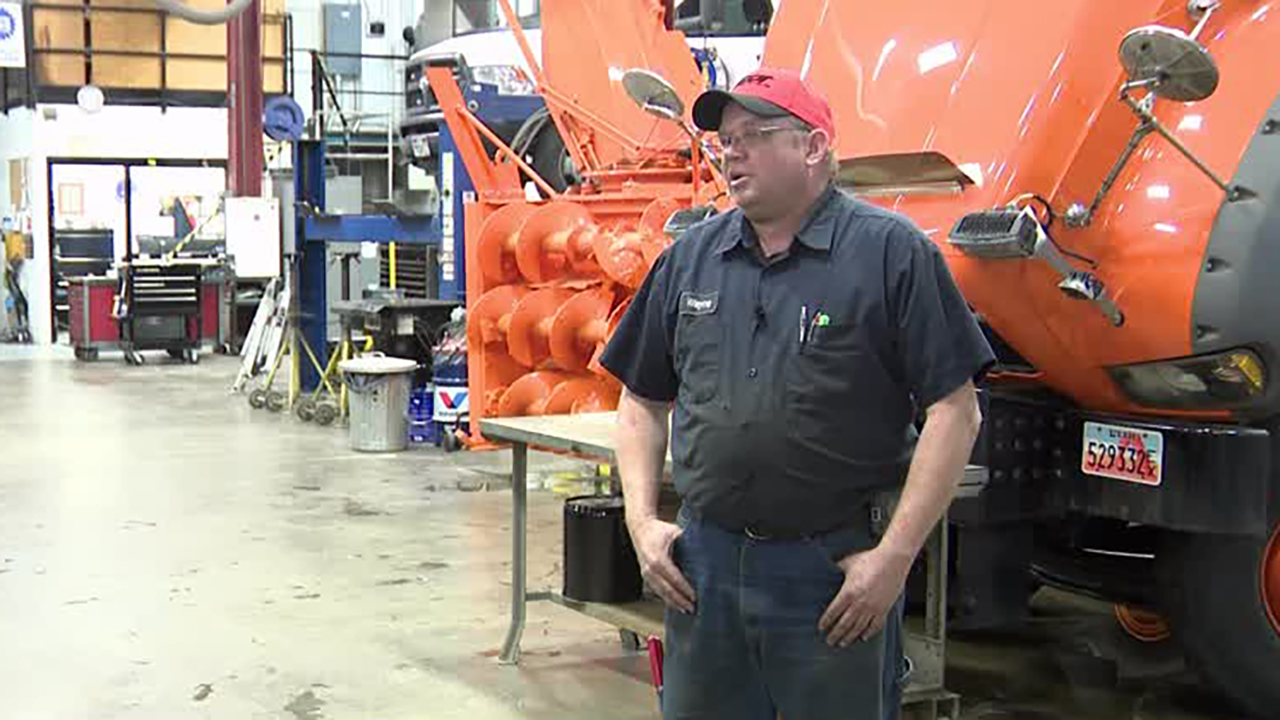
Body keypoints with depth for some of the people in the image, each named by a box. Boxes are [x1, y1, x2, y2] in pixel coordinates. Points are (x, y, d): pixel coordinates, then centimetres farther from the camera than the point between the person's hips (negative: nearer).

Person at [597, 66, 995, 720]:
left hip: (837, 568, -4)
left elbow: (954, 410, -10)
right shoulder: (690, 257, 9)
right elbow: (644, 402, 16)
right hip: (704, 561, 5)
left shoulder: (891, 253, -7)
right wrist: (642, 521, 3)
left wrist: (894, 556, -14)